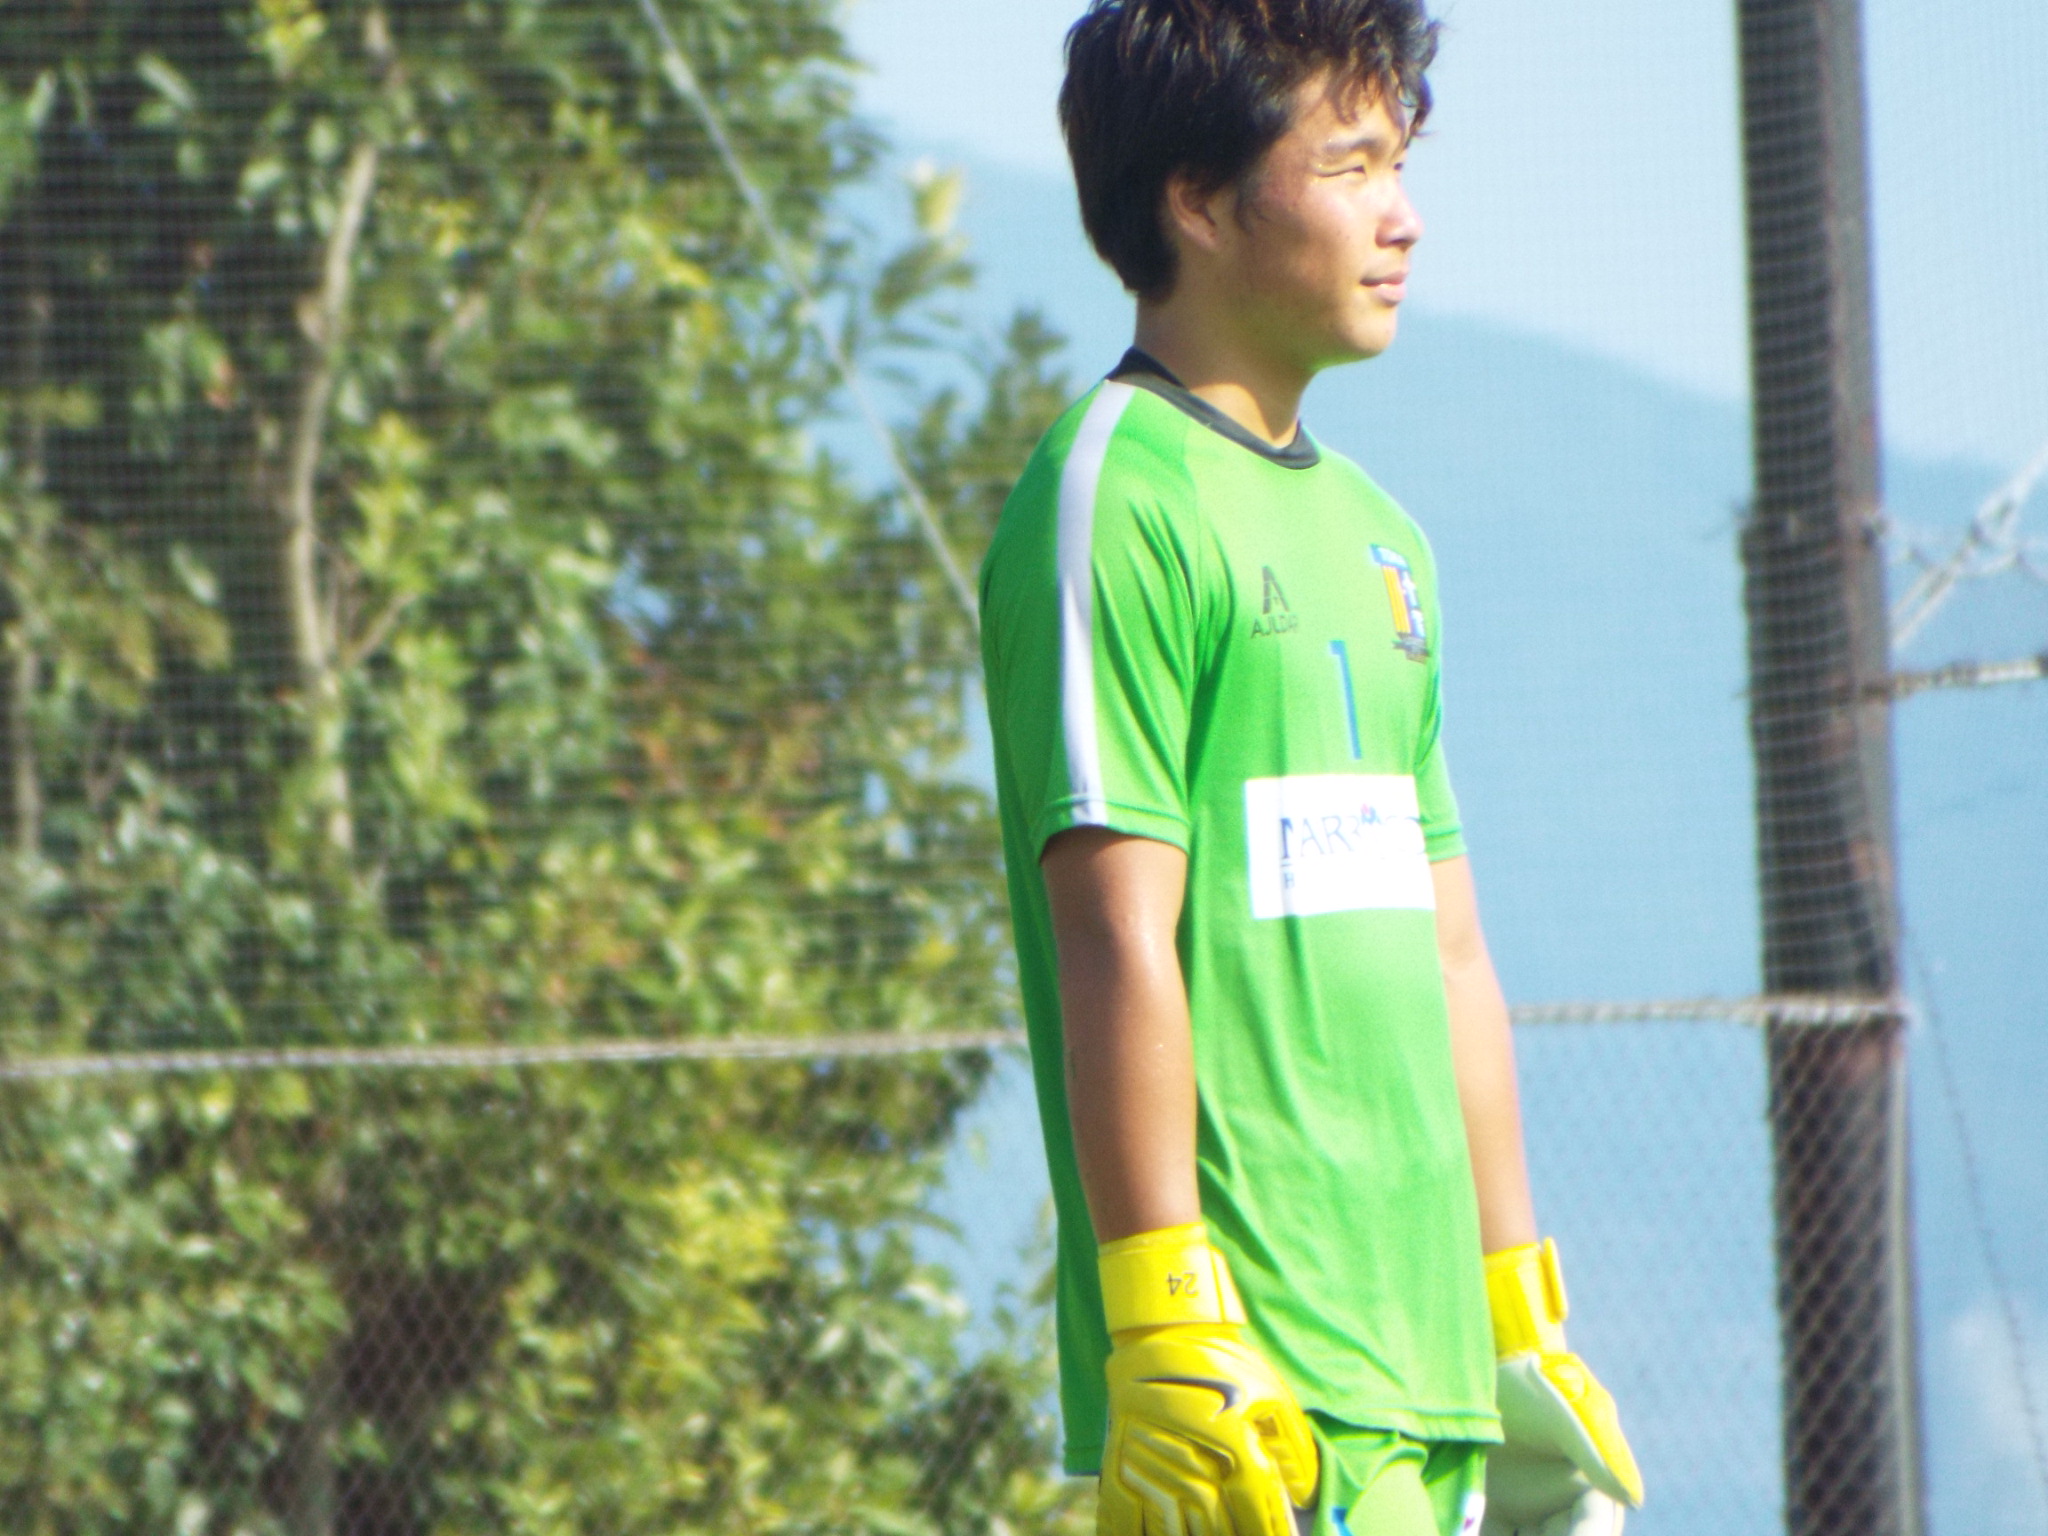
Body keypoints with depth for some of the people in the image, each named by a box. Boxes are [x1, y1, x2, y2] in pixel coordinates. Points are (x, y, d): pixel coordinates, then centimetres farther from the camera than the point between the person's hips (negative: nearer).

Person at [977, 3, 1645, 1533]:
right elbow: (1116, 934, -14)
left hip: (1427, 1356, 9)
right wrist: (1169, 1328, -20)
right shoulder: (1118, 502, -7)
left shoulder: (1375, 533, 21)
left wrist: (1522, 1321, 21)